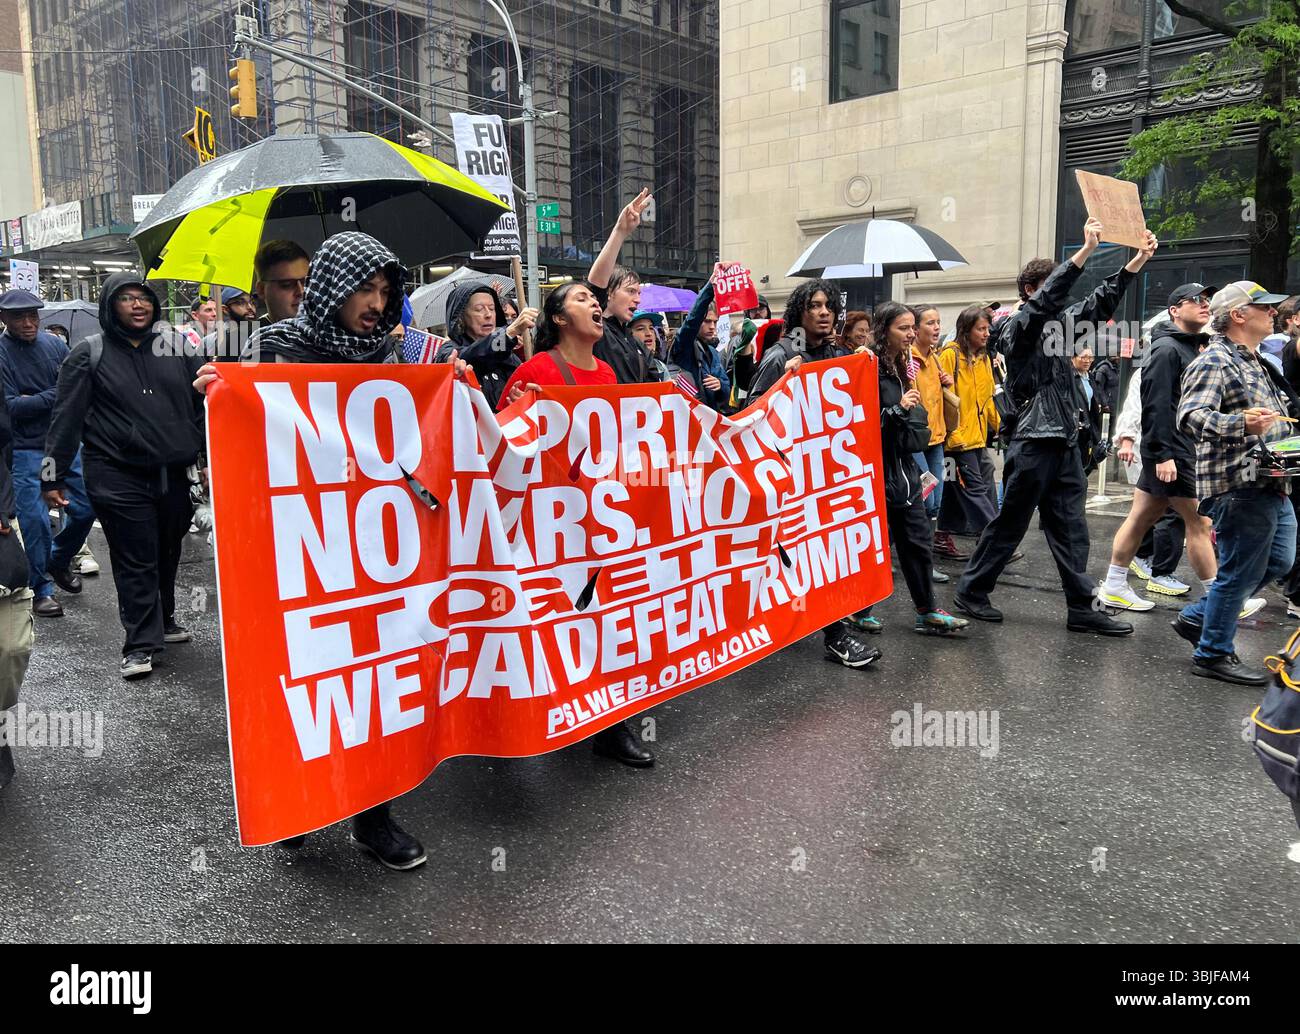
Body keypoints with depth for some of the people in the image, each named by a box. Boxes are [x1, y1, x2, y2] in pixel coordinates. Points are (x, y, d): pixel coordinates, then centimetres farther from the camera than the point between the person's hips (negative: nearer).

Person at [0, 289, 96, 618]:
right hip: (27, 451, -4)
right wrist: (54, 396, -15)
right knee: (35, 520, -2)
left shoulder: (54, 344, 4)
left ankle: (59, 561, 35)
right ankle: (42, 589, 13)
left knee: (85, 508, 9)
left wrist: (32, 402, -11)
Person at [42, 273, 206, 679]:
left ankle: (163, 622, 33)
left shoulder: (179, 345, 7)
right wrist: (54, 475, -1)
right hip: (118, 477, -3)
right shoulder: (89, 352, 1)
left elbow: (205, 403, 11)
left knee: (168, 554, 15)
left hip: (175, 474, 3)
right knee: (134, 561, -2)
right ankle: (141, 644, 5)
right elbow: (66, 417, 1)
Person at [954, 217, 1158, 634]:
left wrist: (1139, 259, 7)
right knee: (1009, 523, 1)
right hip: (1033, 442, -8)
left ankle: (1081, 608, 12)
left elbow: (1102, 302, 16)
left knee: (1070, 528, 8)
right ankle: (971, 591, 14)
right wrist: (1087, 248, -27)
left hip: (1066, 442, 8)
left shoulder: (1060, 322, 15)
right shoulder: (1018, 326, -6)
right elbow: (1047, 298, -23)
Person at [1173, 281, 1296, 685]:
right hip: (1239, 487, -10)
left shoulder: (1257, 363, 20)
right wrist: (1241, 424, -41)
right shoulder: (1214, 362, -13)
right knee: (1239, 573, -2)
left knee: (1277, 562, 18)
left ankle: (1196, 618, 27)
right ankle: (1213, 654, 12)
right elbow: (1191, 417, -27)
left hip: (1271, 486, 10)